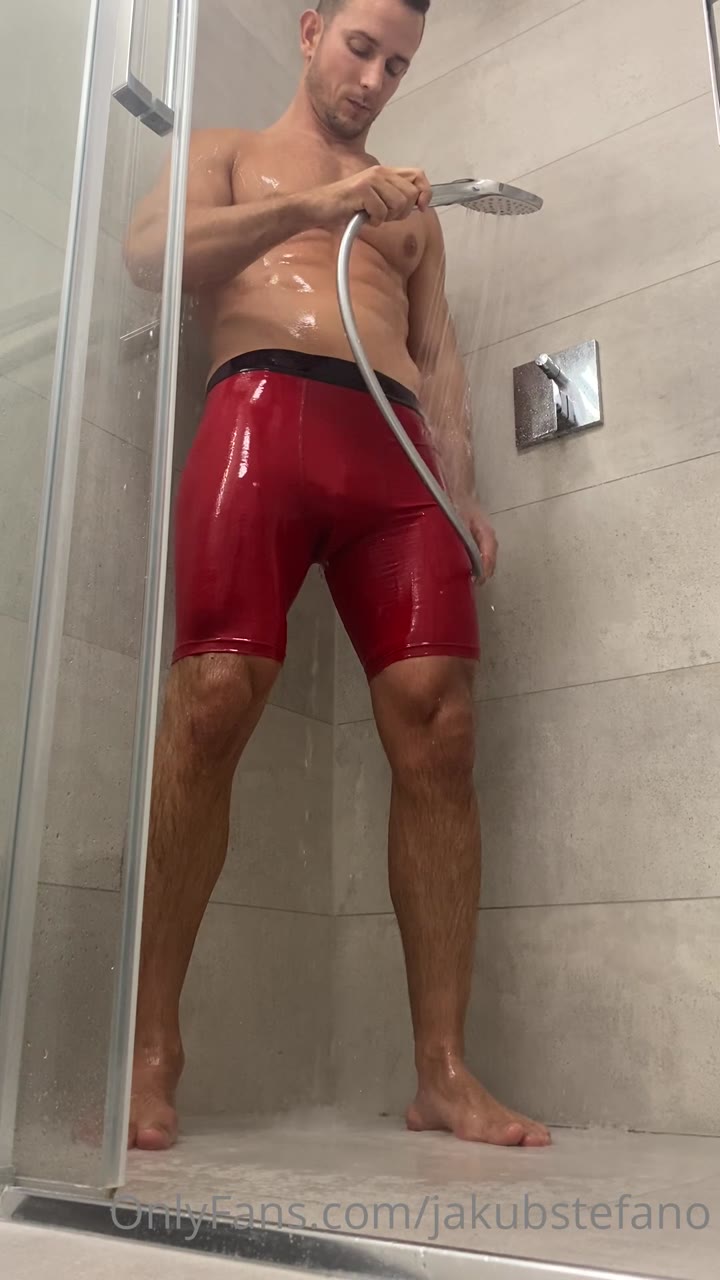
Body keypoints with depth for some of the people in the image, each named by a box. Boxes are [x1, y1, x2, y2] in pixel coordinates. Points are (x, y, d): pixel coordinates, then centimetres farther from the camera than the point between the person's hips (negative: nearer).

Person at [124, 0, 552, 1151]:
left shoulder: (411, 208, 35)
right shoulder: (227, 153, 28)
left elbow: (438, 357, 24)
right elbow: (146, 254, 7)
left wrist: (464, 491, 6)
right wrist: (310, 205, -3)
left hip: (397, 444, 3)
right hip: (262, 409, -2)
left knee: (438, 729, -14)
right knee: (211, 707, -21)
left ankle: (444, 1071, -9)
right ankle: (151, 1046, -11)